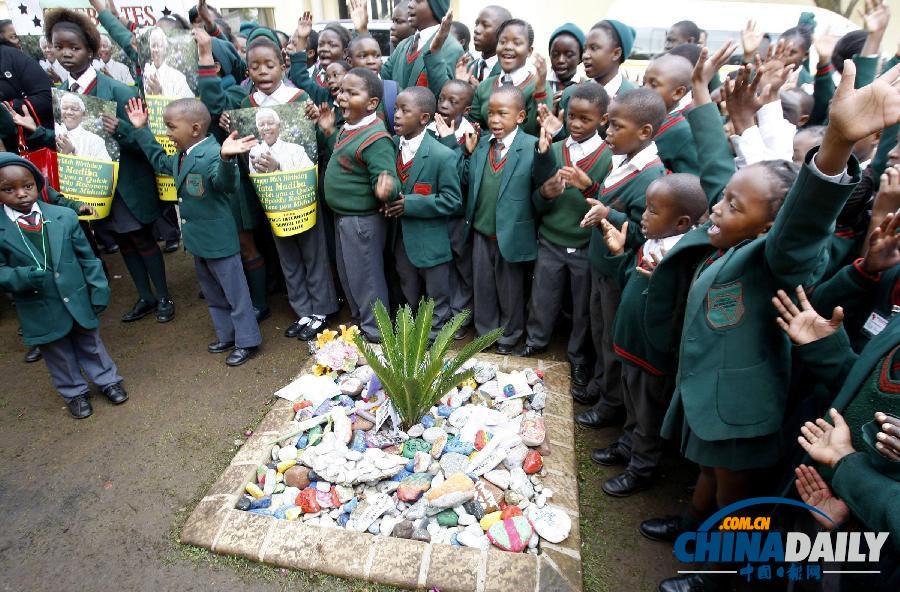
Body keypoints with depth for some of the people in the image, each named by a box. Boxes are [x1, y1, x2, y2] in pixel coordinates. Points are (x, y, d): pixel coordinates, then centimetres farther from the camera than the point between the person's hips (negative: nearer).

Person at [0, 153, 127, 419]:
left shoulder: (65, 216, -8)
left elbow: (86, 257, -2)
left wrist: (99, 290, -3)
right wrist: (22, 277, -27)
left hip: (78, 300, 0)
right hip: (40, 311, 0)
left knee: (90, 344, 20)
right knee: (58, 355, 19)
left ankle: (107, 380, 41)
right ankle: (74, 392, 39)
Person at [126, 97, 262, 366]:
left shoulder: (212, 154, -22)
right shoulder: (181, 156, 8)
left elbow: (226, 184, -40)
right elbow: (159, 161, 30)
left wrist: (226, 158, -60)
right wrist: (141, 130, 26)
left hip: (219, 239, -10)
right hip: (198, 239, 10)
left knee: (235, 292, 4)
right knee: (213, 293, 21)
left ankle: (246, 341, 17)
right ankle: (227, 336, 36)